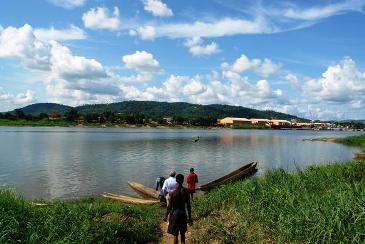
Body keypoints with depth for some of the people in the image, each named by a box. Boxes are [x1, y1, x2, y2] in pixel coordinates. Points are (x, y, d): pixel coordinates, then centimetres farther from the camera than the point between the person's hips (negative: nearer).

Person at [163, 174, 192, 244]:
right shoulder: (186, 191, -9)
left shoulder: (172, 192, -17)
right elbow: (188, 205, -4)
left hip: (175, 213, -3)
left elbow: (170, 206, -11)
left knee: (175, 234, 9)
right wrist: (189, 217, 7)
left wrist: (166, 216, 4)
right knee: (182, 232, 22)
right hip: (183, 213, 3)